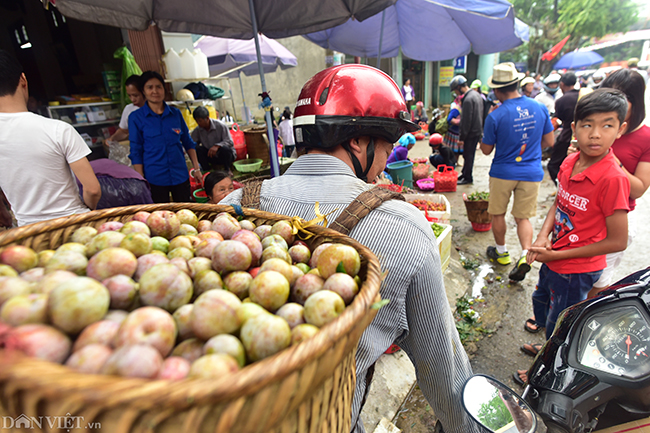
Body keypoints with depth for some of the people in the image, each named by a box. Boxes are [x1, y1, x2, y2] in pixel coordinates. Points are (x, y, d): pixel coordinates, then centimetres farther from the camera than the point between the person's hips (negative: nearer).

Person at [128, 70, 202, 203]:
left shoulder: (175, 113, 5)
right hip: (155, 179, -2)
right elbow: (136, 153, -1)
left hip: (181, 176, 2)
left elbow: (188, 143, 12)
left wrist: (196, 168, 6)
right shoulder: (136, 117, -2)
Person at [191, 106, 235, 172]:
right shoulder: (197, 130, -5)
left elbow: (230, 142, -22)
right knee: (197, 148, -20)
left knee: (225, 149, -37)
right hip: (211, 156, 4)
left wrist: (217, 146, -38)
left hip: (226, 154, -3)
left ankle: (227, 170, -12)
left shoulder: (221, 126, -17)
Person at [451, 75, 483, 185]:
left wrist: (461, 137, -16)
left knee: (468, 155, 0)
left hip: (471, 133, -10)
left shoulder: (468, 99, -21)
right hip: (478, 130, 10)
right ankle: (465, 174, 28)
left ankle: (467, 178, 9)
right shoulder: (476, 94, 11)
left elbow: (466, 121, -21)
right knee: (468, 155, 17)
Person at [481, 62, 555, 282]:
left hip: (503, 172, -3)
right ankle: (525, 255, -4)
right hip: (531, 172, 3)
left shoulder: (495, 116, -16)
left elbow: (486, 150, -6)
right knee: (523, 217, 12)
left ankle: (501, 252, 30)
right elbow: (549, 141, 7)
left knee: (498, 214, 15)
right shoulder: (540, 108, -3)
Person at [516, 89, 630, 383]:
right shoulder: (570, 163, -6)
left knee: (558, 325, 16)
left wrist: (557, 255, -20)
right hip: (552, 259, 7)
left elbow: (617, 242, -21)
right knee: (541, 303, 29)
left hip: (576, 270, -7)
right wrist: (544, 235, -8)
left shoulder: (613, 179, -27)